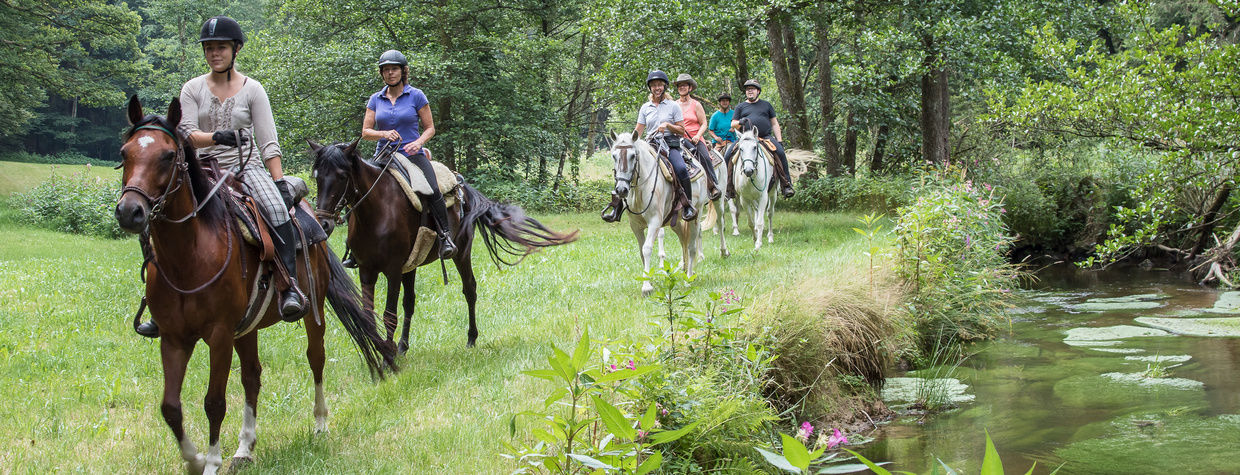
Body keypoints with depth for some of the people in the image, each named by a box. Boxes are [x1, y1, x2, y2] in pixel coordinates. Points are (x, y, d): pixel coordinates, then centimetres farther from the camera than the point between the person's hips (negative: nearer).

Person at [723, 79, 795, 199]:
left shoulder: (766, 105, 20)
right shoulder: (740, 107, 19)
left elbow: (774, 124, 19)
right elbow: (733, 124, 14)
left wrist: (779, 141, 8)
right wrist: (740, 122, -11)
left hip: (766, 136, -1)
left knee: (780, 153, -27)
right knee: (728, 155, -20)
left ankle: (786, 184, -23)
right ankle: (729, 187, -13)